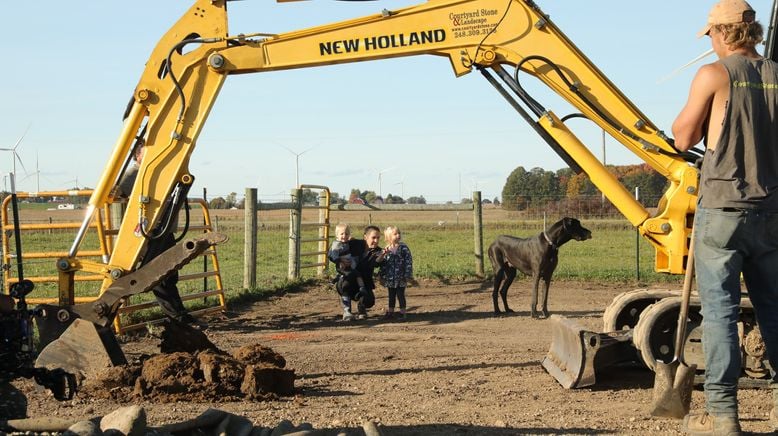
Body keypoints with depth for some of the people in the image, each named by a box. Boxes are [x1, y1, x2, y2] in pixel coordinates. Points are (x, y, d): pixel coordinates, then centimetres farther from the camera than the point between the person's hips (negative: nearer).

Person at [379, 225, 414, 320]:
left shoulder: (403, 248, -8)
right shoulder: (387, 250, 2)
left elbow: (408, 261, -9)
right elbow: (383, 263, 9)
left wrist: (408, 275, -13)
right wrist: (381, 276, 9)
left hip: (401, 278, -3)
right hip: (390, 278, 4)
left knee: (400, 295, 2)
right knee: (391, 296, 14)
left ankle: (402, 313, 12)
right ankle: (390, 312, 24)